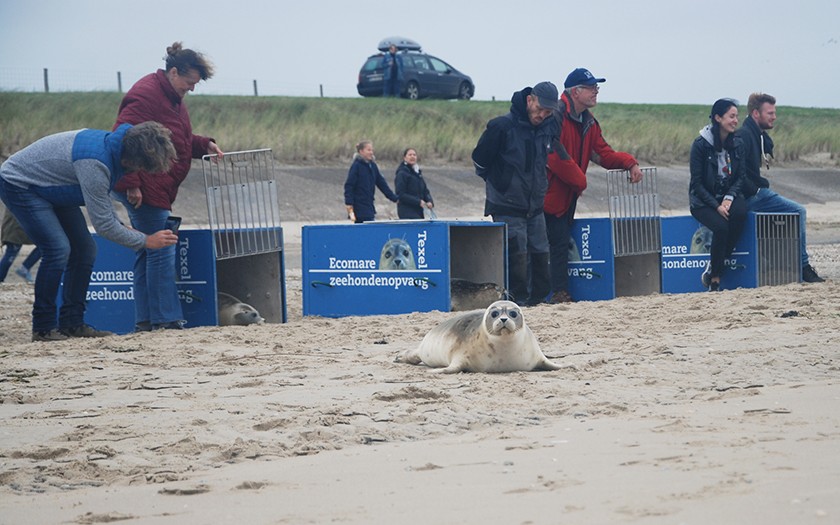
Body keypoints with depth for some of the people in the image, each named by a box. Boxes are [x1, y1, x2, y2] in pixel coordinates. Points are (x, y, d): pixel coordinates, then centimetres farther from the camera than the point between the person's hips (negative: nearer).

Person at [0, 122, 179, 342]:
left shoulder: (111, 144, -7)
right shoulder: (95, 165, -36)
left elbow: (101, 196, 12)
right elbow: (103, 224, -28)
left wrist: (123, 227, 3)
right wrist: (146, 241, -18)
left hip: (48, 187, 10)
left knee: (84, 249, 4)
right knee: (58, 248, -22)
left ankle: (72, 323, 9)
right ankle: (43, 327, -12)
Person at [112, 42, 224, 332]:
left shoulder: (172, 98, 17)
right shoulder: (146, 95, -16)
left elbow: (180, 141, 28)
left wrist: (204, 145, 9)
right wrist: (132, 185, -25)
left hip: (158, 190, 11)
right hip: (143, 189, -11)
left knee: (147, 252, 10)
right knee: (161, 251, -10)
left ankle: (145, 319, 13)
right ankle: (166, 317, -8)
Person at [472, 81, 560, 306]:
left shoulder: (550, 128, 2)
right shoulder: (502, 126, -16)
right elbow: (479, 159, -5)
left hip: (535, 207, 6)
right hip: (506, 208, -6)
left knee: (540, 253, 7)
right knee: (516, 254, -11)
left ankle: (539, 298, 17)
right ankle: (519, 300, -2)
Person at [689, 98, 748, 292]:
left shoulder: (737, 144, 4)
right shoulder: (700, 144, -11)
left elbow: (740, 177, 6)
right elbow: (697, 182, -10)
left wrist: (729, 199, -14)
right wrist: (716, 206, -19)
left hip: (728, 196, 4)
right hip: (703, 201, -4)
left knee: (740, 213, -31)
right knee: (721, 226, -32)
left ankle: (713, 269, -18)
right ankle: (715, 279, -12)